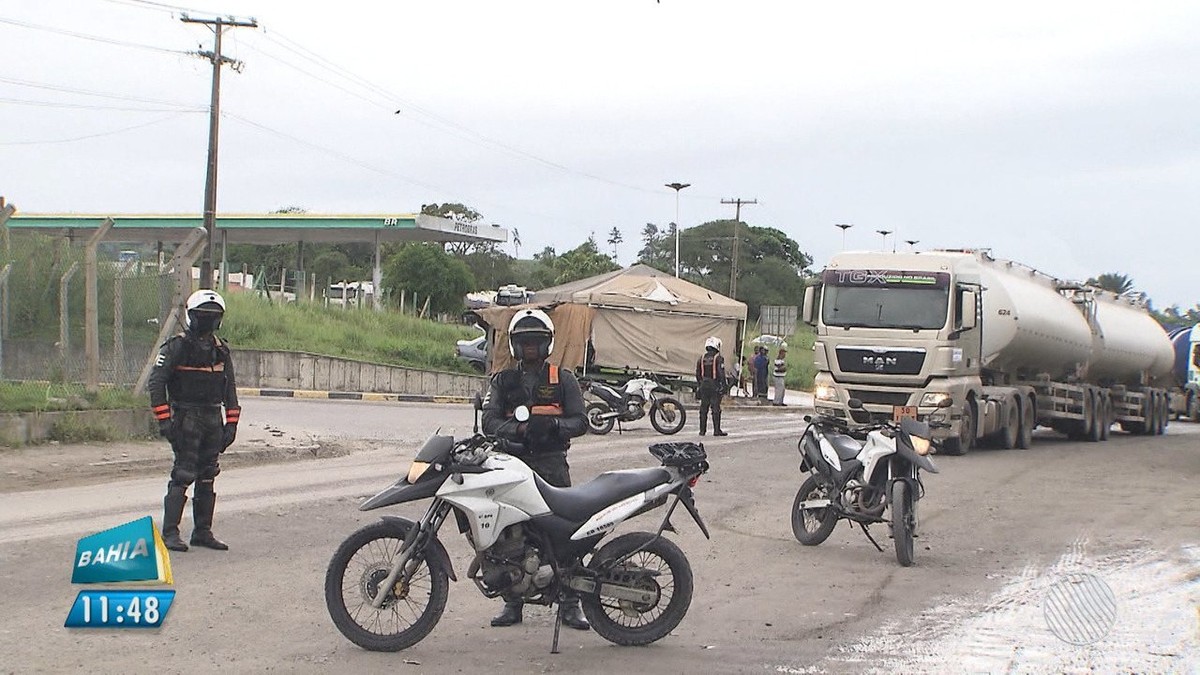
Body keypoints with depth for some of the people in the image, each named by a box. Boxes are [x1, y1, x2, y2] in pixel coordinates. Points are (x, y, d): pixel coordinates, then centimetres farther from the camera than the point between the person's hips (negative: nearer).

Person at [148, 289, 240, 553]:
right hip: (186, 419, -6)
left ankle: (202, 532, 16)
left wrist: (232, 422, 11)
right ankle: (170, 533, -6)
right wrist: (164, 420, -15)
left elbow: (230, 387, 18)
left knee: (207, 477, 9)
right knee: (183, 475, -10)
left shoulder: (221, 349, 13)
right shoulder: (177, 346, -6)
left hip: (213, 420, 6)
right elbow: (156, 381, -10)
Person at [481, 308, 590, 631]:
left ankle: (571, 604, -3)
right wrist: (519, 429, -16)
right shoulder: (503, 381, 14)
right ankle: (512, 602, 7)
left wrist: (552, 425, -15)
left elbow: (580, 421, 5)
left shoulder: (563, 380, 12)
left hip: (552, 462, -1)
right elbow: (489, 422, 3)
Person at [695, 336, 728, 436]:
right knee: (716, 408, -3)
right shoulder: (718, 358, -8)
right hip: (714, 386, -5)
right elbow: (721, 373, -12)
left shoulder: (702, 358, 9)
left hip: (704, 385, 5)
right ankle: (717, 430, -4)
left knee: (703, 408, 9)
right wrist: (723, 385, -7)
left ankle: (702, 430, 10)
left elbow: (698, 373, 13)